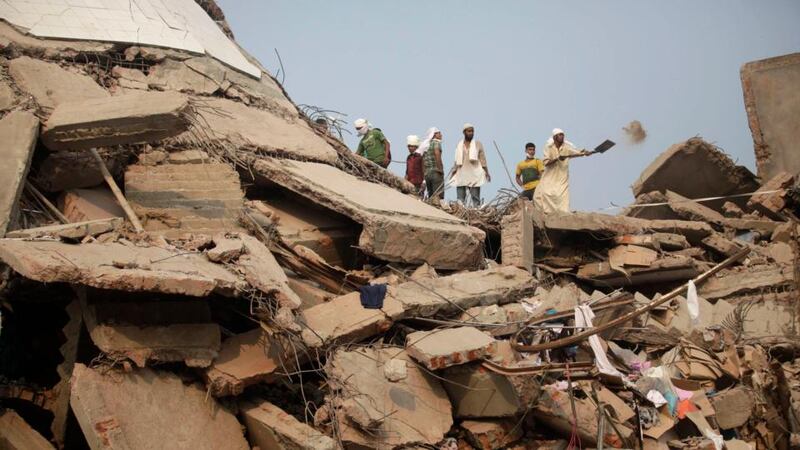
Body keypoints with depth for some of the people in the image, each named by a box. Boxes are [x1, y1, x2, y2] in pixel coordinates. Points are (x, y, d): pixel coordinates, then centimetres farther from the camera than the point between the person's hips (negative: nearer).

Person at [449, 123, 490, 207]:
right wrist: (453, 172, 10)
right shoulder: (459, 145, 12)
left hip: (474, 175, -2)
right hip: (461, 175, 2)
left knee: (475, 198, -5)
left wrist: (486, 172, -5)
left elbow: (482, 159, 3)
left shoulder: (478, 143, 6)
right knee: (460, 199, -2)